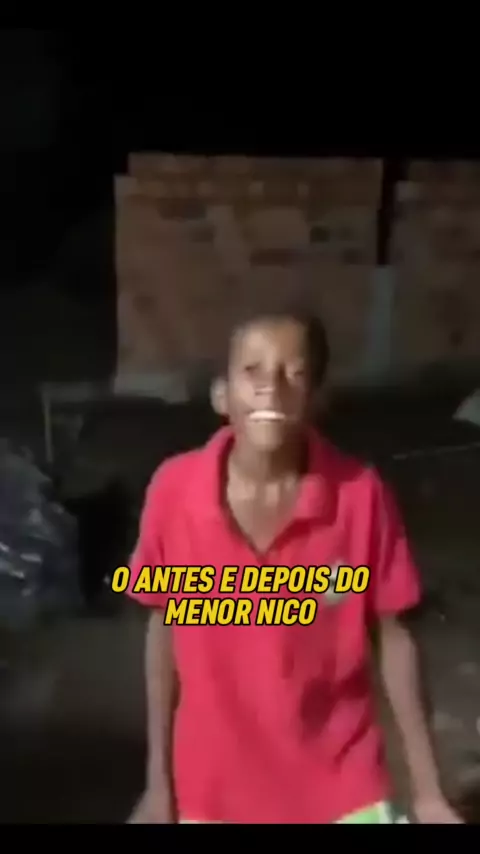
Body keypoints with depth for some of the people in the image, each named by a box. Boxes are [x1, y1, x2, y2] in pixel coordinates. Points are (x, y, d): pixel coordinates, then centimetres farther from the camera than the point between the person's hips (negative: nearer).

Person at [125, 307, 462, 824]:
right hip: (215, 790, 1)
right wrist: (158, 782, 3)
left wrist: (427, 792, -2)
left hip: (340, 789, -1)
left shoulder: (360, 496, -18)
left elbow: (393, 636, -6)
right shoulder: (174, 491, -17)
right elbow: (163, 631, -3)